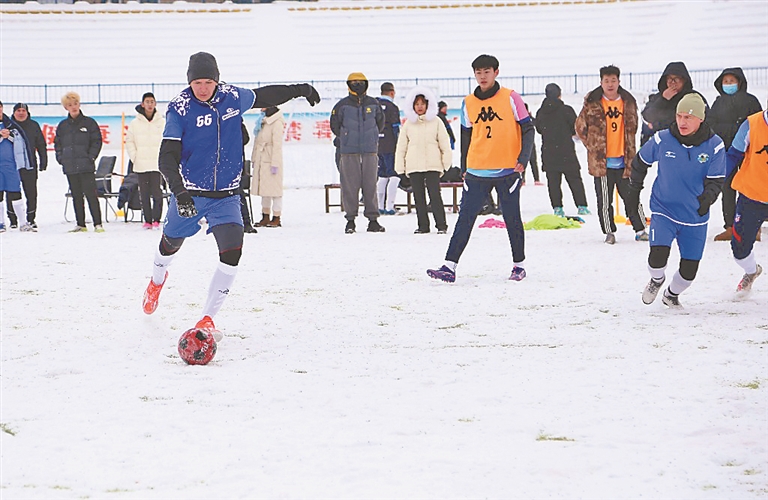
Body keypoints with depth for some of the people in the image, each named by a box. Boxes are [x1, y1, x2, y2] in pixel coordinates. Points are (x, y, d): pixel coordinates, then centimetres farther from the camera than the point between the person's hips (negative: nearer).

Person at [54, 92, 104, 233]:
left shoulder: (89, 122, 2)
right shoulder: (63, 125, 12)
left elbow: (96, 141, 1)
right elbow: (57, 143, 18)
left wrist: (91, 157, -8)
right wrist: (60, 158, 4)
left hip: (86, 166, -4)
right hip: (70, 167, 4)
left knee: (91, 194, -9)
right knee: (76, 196, 8)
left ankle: (97, 224, -8)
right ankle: (80, 225, 13)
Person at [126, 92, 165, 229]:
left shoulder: (163, 122, 0)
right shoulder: (135, 123, 4)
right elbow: (129, 141, 11)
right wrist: (134, 157, 2)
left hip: (157, 164, -2)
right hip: (141, 165, 2)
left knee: (157, 192, -7)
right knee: (144, 194, 3)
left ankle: (156, 220, -1)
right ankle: (147, 220, 9)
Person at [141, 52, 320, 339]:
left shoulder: (233, 97, -6)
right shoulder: (180, 108, -16)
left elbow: (263, 96, 17)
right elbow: (167, 156, -22)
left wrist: (298, 90, 24)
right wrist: (178, 191, -36)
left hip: (226, 195, 1)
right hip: (189, 193, -1)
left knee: (232, 252, -18)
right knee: (171, 244, 20)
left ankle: (207, 319, -8)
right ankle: (157, 281, 57)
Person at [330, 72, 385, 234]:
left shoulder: (373, 104, 8)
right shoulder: (342, 105, 1)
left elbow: (380, 123, 21)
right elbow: (335, 125, 10)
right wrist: (347, 138, 10)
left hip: (370, 151, 2)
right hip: (349, 151, -2)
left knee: (371, 184, 1)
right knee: (350, 185, -2)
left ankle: (373, 219, 4)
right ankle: (350, 219, 4)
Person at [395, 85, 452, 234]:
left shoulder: (436, 122, 5)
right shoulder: (408, 124, 9)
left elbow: (445, 144, 7)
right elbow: (401, 147, 12)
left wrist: (446, 163, 2)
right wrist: (400, 167, 7)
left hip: (433, 166, -2)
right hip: (414, 166, 2)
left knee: (435, 195, -8)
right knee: (418, 197, 4)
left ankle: (441, 225, -3)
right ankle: (423, 225, 11)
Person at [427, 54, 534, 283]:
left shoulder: (510, 98, -1)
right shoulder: (468, 103, 9)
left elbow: (527, 129, -1)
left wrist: (522, 159, -12)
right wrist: (464, 168, 15)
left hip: (507, 170, -3)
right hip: (477, 172, 3)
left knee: (512, 219, 6)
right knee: (465, 219, -4)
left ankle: (519, 264, 19)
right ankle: (450, 266, -8)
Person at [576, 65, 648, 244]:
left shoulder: (628, 102, 5)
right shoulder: (592, 103, -3)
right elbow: (580, 127, 8)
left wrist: (629, 153, 13)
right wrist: (593, 146, 4)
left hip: (623, 160, 2)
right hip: (601, 161, -1)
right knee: (604, 200, 4)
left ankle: (640, 229, 14)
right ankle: (609, 232, 14)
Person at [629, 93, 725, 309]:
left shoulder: (714, 146, -11)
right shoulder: (662, 140, -11)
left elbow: (716, 180, -7)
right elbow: (640, 161, 8)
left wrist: (706, 199, -28)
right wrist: (634, 188, 17)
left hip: (695, 217, 1)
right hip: (663, 210, -1)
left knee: (689, 270, 4)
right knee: (658, 256, -21)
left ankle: (672, 294, 39)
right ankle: (657, 280, 16)